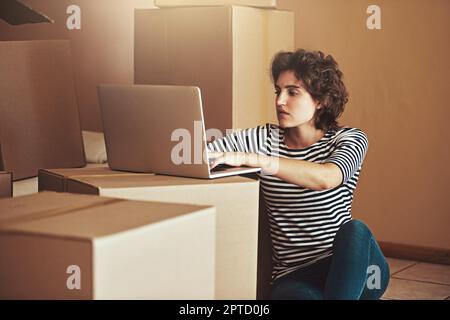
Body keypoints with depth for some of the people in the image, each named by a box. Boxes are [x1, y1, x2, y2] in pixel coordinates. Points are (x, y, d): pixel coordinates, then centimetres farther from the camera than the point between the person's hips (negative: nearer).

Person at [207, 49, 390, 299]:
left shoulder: (349, 139, -3)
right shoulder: (264, 139, 4)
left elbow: (326, 178, -26)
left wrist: (249, 158, -32)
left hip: (346, 267, 1)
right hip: (293, 277, -1)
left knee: (354, 230, -34)